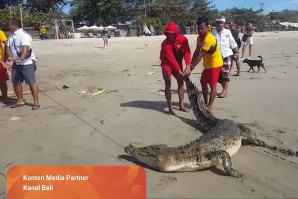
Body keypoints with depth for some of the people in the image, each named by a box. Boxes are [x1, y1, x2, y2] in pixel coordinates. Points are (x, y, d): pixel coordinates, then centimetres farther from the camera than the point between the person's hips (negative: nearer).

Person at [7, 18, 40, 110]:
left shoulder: (24, 35, -17)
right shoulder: (11, 36, 10)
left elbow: (26, 47, -32)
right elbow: (9, 47, 17)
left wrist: (21, 58, -46)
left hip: (27, 63, -9)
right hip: (16, 63, 9)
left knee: (31, 82, -4)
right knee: (16, 82, 11)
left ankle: (36, 101, 4)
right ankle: (20, 100, 24)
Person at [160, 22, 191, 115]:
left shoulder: (183, 39, -18)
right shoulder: (165, 44, -30)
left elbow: (187, 52, -20)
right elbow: (171, 59, -34)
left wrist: (188, 66, -32)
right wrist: (179, 71, -38)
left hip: (178, 62, 5)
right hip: (167, 63, -5)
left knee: (181, 81, 3)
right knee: (168, 83, -13)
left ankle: (181, 105, 13)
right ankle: (170, 108, -9)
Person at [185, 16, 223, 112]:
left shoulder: (209, 39, -28)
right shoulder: (200, 37, 1)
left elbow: (200, 55, -32)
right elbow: (196, 52, -1)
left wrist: (191, 68, -33)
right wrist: (190, 65, -13)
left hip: (215, 64, -10)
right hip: (207, 64, 10)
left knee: (212, 85, -5)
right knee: (203, 82, 15)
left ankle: (209, 107, 3)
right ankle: (205, 103, 26)